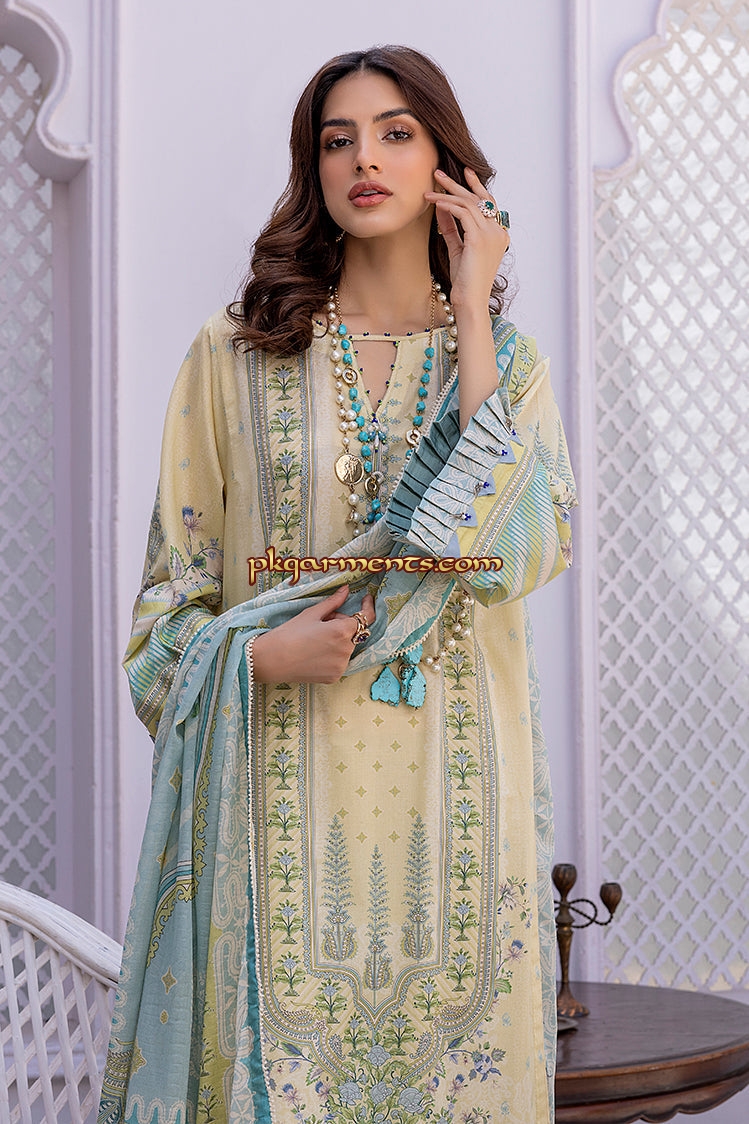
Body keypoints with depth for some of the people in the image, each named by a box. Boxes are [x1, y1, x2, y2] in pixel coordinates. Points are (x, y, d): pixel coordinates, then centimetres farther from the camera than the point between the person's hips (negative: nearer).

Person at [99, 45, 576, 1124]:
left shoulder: (507, 358, 8)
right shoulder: (232, 358, 5)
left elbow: (521, 548, -11)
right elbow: (173, 590, 7)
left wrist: (471, 315, -6)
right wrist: (263, 654, -14)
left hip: (453, 783, 1)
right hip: (283, 785, -1)